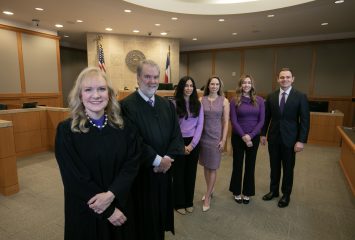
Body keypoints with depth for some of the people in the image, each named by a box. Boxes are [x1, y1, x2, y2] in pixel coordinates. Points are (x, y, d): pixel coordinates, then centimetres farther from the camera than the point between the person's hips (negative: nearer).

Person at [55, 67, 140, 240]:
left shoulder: (122, 126, -5)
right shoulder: (66, 130, -13)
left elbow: (132, 163, -7)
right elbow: (75, 178, -15)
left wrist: (111, 194, -21)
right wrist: (109, 211, -15)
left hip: (120, 205, 3)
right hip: (85, 211, -3)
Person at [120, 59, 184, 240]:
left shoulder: (167, 104, 6)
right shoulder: (127, 105, -13)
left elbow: (176, 135, 2)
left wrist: (167, 158, -12)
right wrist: (157, 160, -16)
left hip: (164, 170, 6)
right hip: (141, 173, -5)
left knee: (161, 213, 21)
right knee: (144, 218, 13)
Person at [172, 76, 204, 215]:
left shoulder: (197, 104, 4)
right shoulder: (174, 104, -7)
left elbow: (200, 125, 1)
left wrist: (192, 144, -8)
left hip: (194, 143, 3)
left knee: (191, 173, 13)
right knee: (178, 173, 9)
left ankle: (189, 202, 31)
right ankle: (179, 203, 27)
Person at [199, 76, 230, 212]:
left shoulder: (224, 101, -1)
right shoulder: (201, 100, 0)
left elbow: (226, 122, -2)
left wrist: (223, 140, -6)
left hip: (216, 137, -2)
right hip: (203, 136, 2)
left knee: (212, 168, 4)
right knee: (205, 166, 13)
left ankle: (207, 197, 17)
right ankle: (210, 191, 34)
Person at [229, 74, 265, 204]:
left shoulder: (259, 100, 0)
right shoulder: (235, 101, -5)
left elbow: (261, 120, -3)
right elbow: (233, 121, -8)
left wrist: (250, 136, -13)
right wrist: (243, 136, -16)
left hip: (254, 137, 1)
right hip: (238, 137, -1)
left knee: (250, 165, 11)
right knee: (237, 164, 10)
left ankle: (247, 192, 29)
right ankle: (237, 192, 28)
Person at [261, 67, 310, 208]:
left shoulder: (300, 97, -7)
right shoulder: (271, 97, 2)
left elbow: (305, 120, -8)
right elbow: (266, 117, 7)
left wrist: (301, 140, -13)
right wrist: (263, 134, 5)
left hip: (290, 139, -2)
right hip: (273, 138, 3)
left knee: (288, 168, 12)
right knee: (274, 167, 15)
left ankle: (286, 195, 30)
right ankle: (274, 191, 34)